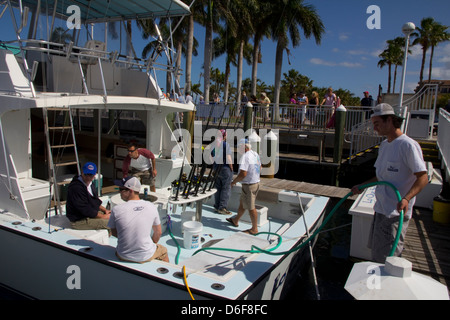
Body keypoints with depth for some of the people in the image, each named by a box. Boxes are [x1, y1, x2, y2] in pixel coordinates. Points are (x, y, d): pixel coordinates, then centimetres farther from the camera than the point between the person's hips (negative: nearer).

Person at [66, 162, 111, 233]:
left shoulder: (89, 183, 7)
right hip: (79, 221, -10)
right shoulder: (76, 187, -25)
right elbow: (85, 209, -25)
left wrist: (105, 210, 5)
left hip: (92, 212, 10)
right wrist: (103, 216, -17)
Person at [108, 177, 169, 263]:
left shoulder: (116, 209, -16)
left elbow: (114, 233, 1)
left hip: (124, 256, 1)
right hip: (146, 256, 0)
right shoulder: (151, 207, -12)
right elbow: (158, 233, -1)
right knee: (163, 251, 32)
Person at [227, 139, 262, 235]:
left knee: (251, 207, 2)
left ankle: (254, 229, 12)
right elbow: (259, 170, 18)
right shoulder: (256, 155, 8)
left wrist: (234, 182, -12)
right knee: (242, 203, 22)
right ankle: (235, 221, 37)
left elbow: (243, 174, -27)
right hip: (256, 183, 10)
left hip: (248, 185, -10)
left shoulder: (245, 157, -22)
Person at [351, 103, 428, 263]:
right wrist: (362, 186, 14)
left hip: (396, 212, -9)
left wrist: (406, 198, -32)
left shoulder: (408, 145, -15)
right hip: (381, 208, 9)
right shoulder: (384, 145, 13)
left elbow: (423, 178, -18)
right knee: (376, 250, 19)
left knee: (385, 258, -5)